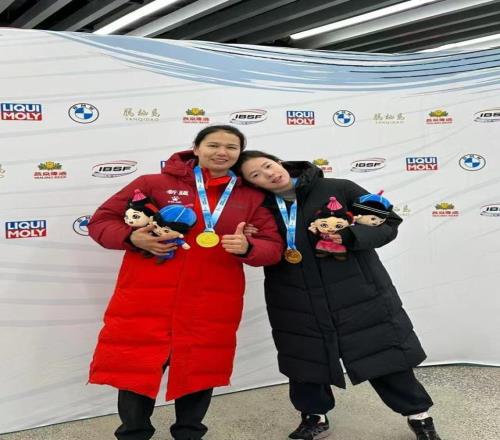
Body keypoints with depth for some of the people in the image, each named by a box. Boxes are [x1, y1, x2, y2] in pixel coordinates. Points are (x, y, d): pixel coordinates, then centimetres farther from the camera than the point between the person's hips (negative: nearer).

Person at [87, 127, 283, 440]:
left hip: (212, 307, 2)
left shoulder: (252, 197, 8)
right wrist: (132, 238, -17)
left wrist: (247, 248, -16)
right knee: (136, 369, 4)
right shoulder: (154, 184, 0)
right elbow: (101, 220, 3)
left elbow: (274, 247, 6)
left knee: (199, 372, 14)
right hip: (146, 302, -2)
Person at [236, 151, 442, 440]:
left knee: (383, 354, 7)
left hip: (359, 294, -2)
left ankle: (419, 414, 29)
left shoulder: (338, 190, -9)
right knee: (305, 360, 14)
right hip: (299, 304, 3)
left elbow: (389, 224, -7)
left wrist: (350, 236, -23)